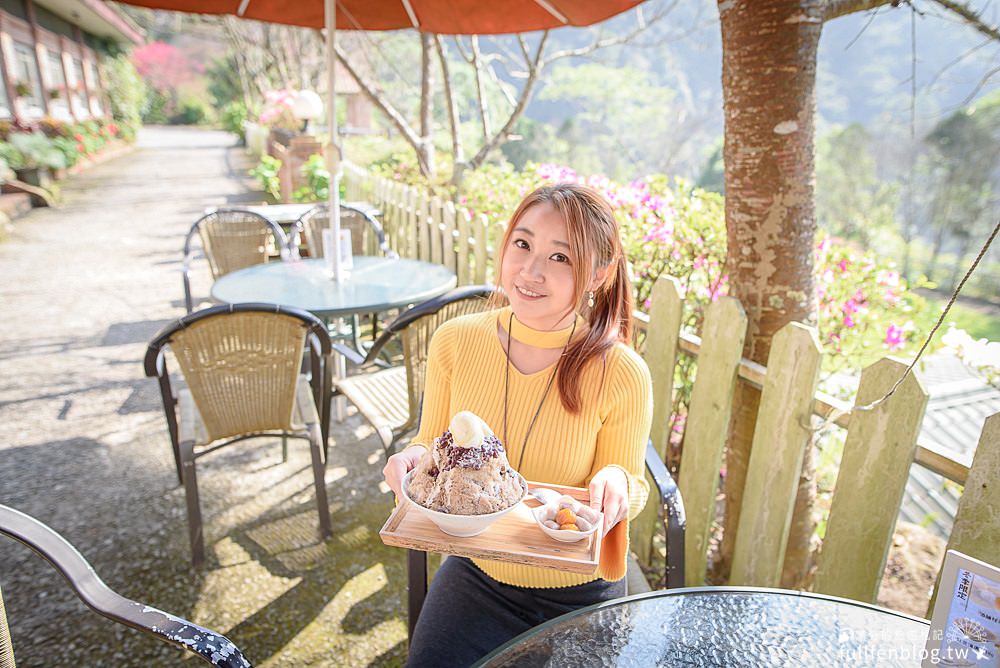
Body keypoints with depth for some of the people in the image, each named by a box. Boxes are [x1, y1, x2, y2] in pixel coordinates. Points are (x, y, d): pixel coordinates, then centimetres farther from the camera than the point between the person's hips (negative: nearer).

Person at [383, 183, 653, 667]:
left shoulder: (621, 375, -23)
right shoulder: (454, 342, -15)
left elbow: (629, 493, -8)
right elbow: (432, 445, 0)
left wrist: (617, 482, -30)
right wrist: (417, 456, -23)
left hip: (579, 596, -1)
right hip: (473, 575, 2)